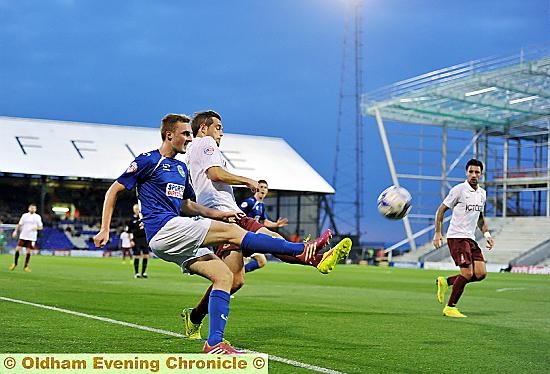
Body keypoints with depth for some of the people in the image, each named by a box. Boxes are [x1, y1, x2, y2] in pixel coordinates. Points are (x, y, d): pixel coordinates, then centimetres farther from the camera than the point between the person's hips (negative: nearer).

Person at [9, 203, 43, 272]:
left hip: (31, 237, -1)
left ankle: (26, 266, 11)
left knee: (28, 251, -1)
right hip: (23, 236, 1)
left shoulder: (37, 217, 2)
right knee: (17, 249, -4)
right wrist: (15, 231, 3)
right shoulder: (24, 215, 6)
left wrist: (36, 228, -16)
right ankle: (15, 264, 14)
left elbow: (41, 227, 4)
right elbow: (19, 224, 13)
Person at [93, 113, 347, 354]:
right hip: (164, 228, -9)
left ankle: (214, 342, -9)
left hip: (175, 239, 9)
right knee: (231, 231, -16)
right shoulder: (148, 161, -2)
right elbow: (114, 190, -1)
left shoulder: (181, 168, 23)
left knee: (224, 275, -5)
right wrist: (105, 230, -7)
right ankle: (301, 250, -17)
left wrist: (217, 214, 14)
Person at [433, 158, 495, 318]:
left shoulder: (482, 193, 13)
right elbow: (441, 210, -4)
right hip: (456, 237, -7)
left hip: (470, 238, 7)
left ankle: (445, 282, 14)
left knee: (481, 273, -2)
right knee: (467, 273, -15)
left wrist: (487, 234, 13)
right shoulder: (459, 190, -8)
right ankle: (450, 308, -1)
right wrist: (437, 233, -11)